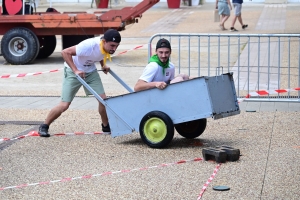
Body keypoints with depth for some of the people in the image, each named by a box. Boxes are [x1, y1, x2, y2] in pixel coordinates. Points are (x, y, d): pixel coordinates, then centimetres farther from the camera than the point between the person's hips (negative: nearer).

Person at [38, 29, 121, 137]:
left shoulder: (108, 47, -15)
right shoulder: (89, 46, -37)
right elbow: (65, 52, -32)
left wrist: (103, 65, -4)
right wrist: (75, 70, -34)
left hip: (90, 71, 6)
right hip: (73, 71, -6)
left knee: (103, 99, -5)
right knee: (64, 105, -8)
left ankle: (106, 126, 18)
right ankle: (44, 127, 11)